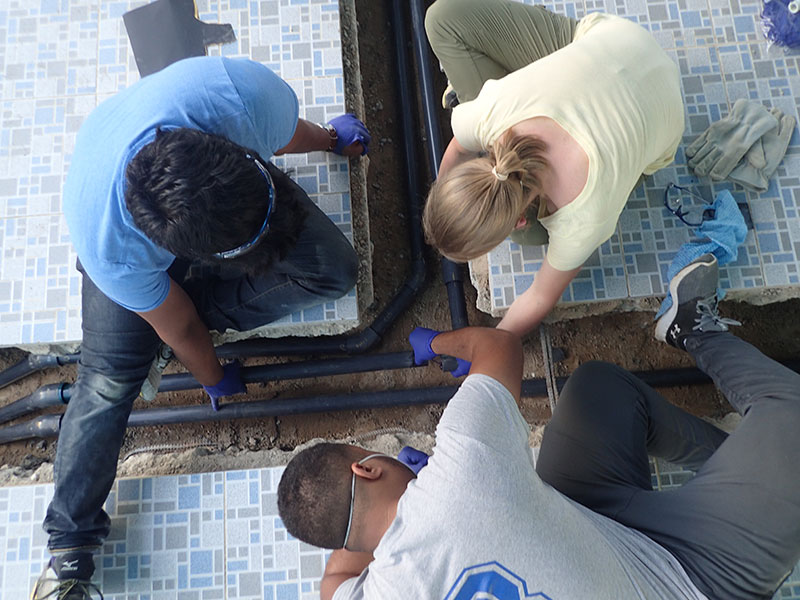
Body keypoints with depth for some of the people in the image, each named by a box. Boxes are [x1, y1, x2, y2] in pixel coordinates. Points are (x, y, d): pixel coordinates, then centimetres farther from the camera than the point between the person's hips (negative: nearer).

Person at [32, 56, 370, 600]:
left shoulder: (247, 95, -43)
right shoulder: (110, 249, -43)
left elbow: (288, 132, -15)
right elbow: (178, 328, -22)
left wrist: (331, 138, 8)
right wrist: (214, 379, -2)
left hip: (229, 180, 4)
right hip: (141, 247, -3)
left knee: (334, 271, -16)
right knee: (109, 376, -13)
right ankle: (70, 548, 4)